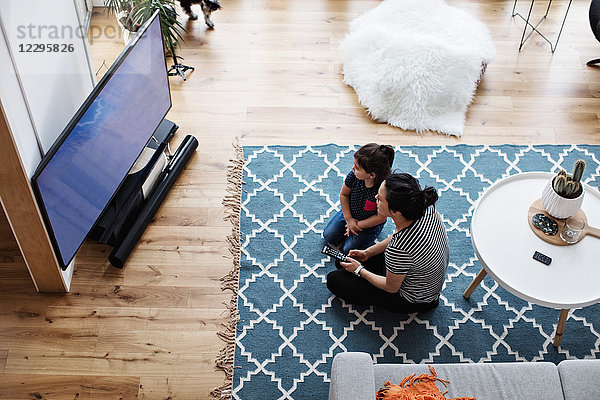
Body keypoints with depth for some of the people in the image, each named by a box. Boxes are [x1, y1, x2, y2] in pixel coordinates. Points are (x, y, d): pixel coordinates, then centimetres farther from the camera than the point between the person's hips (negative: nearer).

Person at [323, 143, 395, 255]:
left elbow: (381, 217, -25)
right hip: (349, 213, 4)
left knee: (348, 249, -7)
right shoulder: (353, 175, -25)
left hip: (370, 224, -4)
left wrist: (358, 225, -19)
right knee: (329, 236, 3)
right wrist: (349, 219, -10)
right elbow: (343, 194, -6)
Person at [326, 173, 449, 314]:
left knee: (334, 280, 0)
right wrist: (367, 252, 6)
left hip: (414, 300, -7)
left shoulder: (397, 249, -42)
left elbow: (391, 287, -20)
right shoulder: (427, 207, -21)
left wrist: (359, 270, -5)